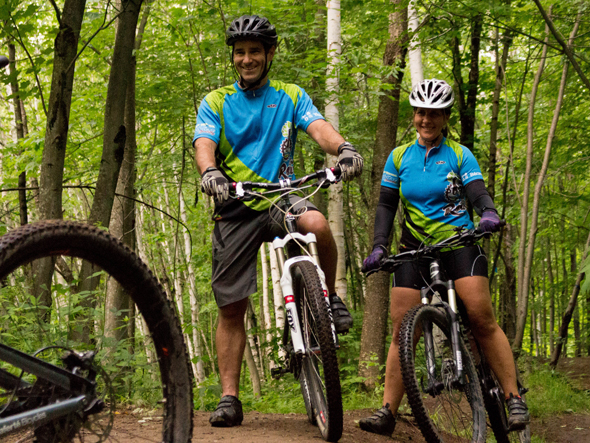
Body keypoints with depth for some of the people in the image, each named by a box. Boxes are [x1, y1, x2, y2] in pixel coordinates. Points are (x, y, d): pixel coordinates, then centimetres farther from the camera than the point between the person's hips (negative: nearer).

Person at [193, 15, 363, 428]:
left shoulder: (291, 97, 9)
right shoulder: (215, 103, 7)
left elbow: (319, 127, -9)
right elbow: (204, 144, -10)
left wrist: (343, 147, -33)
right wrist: (210, 172, -35)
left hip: (281, 198, -1)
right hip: (235, 208, 1)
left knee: (317, 223, -36)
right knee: (232, 308, -1)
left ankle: (330, 298, -9)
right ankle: (229, 398, 7)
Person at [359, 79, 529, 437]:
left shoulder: (460, 155, 3)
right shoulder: (399, 157, 9)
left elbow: (478, 192, -8)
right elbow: (386, 205, 8)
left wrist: (489, 213, -31)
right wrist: (379, 246, -7)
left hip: (459, 243, -2)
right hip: (415, 249, 2)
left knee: (482, 318, -17)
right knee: (403, 331, -6)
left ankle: (514, 398, -10)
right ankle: (388, 411, -5)